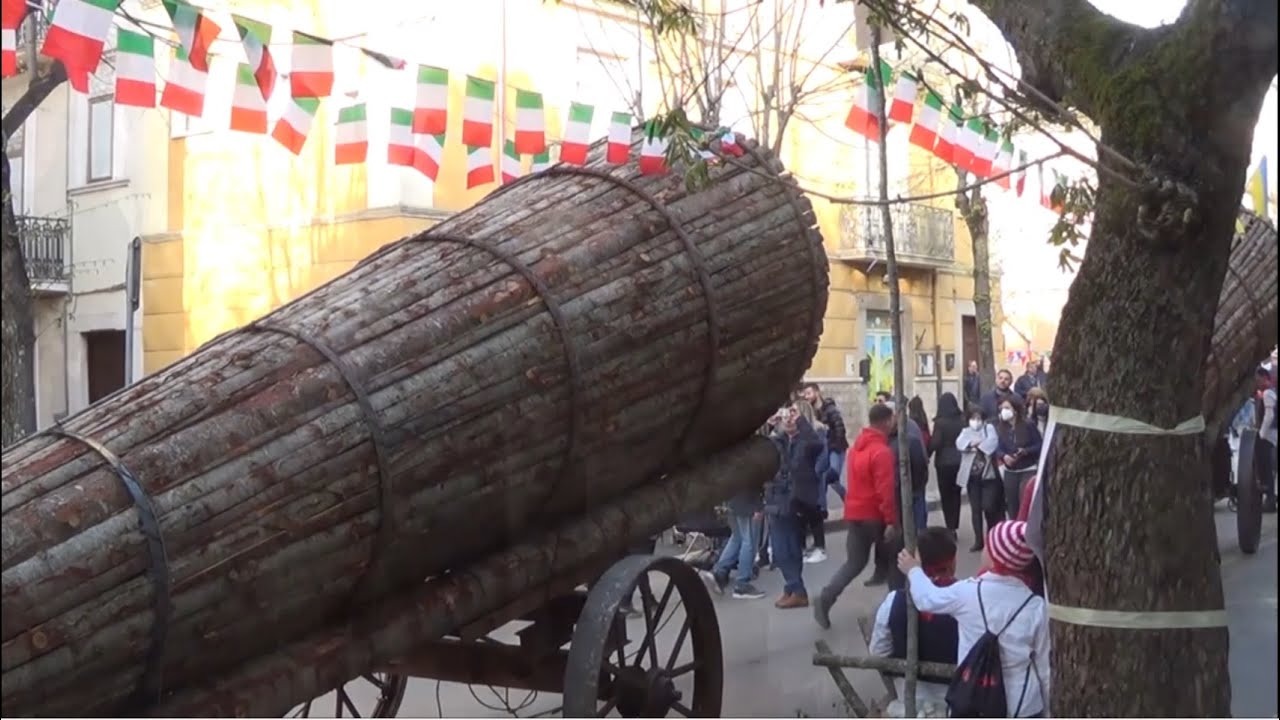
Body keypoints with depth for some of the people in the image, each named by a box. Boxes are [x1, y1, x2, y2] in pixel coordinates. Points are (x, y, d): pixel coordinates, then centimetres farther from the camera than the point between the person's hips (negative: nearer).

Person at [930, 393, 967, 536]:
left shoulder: (940, 422, -13)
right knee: (956, 494, 14)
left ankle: (950, 527, 0)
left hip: (945, 463, -4)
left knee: (946, 496, 4)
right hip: (960, 461, 4)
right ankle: (954, 527, 17)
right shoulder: (962, 419, 0)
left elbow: (934, 443, -14)